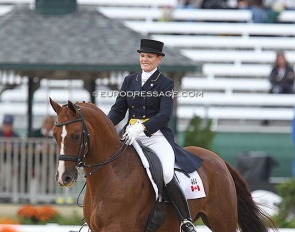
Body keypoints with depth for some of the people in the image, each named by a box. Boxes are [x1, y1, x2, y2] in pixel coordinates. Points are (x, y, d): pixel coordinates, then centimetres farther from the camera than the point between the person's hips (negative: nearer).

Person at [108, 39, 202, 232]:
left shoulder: (166, 84, 1)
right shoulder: (130, 81, 14)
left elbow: (165, 115, -12)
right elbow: (118, 110, 10)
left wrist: (141, 127, -28)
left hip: (156, 137, -5)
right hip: (132, 136, 5)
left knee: (167, 175, -29)